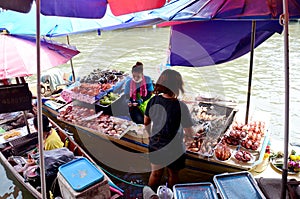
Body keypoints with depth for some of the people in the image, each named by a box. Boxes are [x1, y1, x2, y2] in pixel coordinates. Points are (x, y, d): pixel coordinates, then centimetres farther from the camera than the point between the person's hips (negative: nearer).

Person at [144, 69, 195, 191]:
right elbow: (189, 133, -19)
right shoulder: (180, 107, -26)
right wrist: (188, 138, 4)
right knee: (173, 175, 24)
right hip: (174, 149, -3)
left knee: (155, 173, 26)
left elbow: (146, 122, 1)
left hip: (155, 145, 4)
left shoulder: (153, 101, -12)